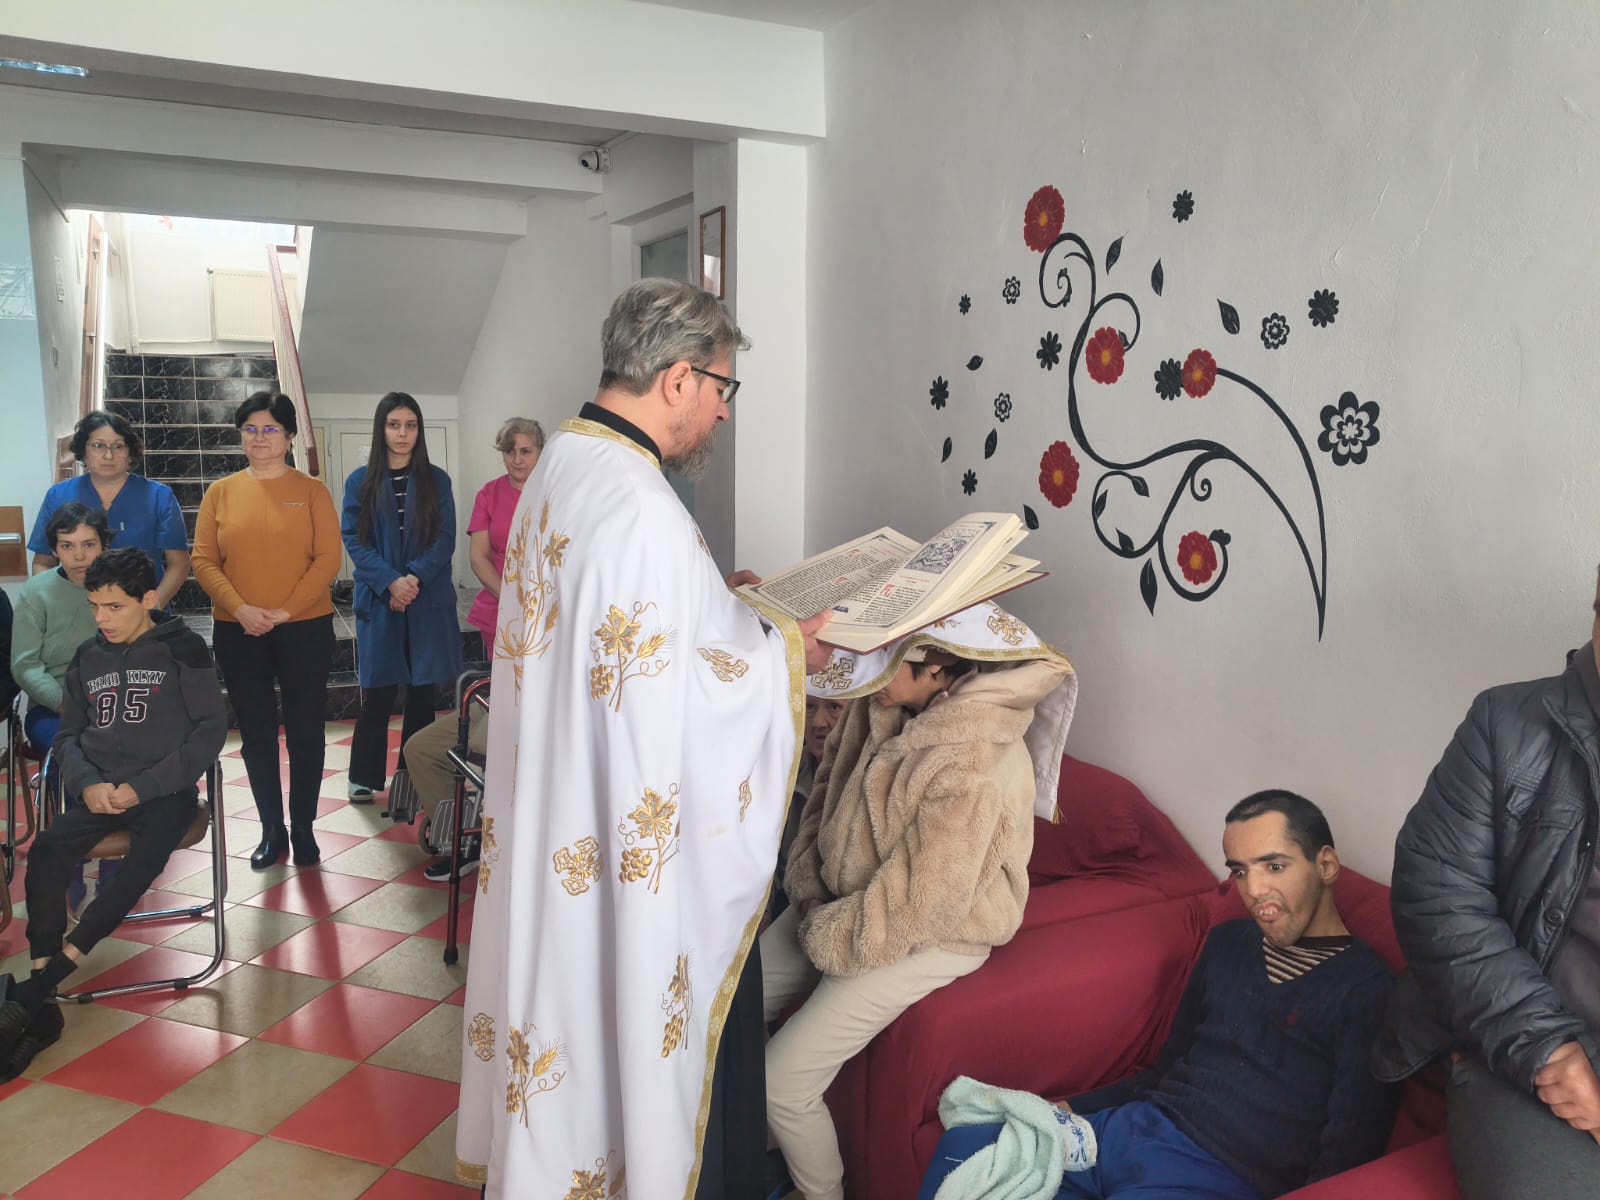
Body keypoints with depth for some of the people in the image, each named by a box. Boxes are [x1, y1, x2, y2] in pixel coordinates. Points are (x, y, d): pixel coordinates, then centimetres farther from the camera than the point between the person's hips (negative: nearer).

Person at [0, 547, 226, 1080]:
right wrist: (87, 783, -5)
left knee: (143, 862, -31)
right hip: (100, 791, 4)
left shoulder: (182, 650, 1)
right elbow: (68, 736, 18)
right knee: (45, 850, -26)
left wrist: (143, 787, -13)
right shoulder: (87, 658, 15)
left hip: (165, 791, -4)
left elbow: (211, 730, -3)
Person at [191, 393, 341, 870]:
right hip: (237, 632, 2)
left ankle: (303, 829, 17)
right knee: (256, 733, 9)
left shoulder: (311, 490, 0)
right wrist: (241, 608, -13)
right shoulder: (220, 492, 6)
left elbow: (327, 558, -6)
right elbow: (203, 560, 2)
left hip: (304, 629, -2)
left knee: (304, 731, 4)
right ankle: (272, 831, 21)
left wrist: (285, 610, -14)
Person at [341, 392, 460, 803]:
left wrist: (416, 577, -16)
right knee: (378, 692, 3)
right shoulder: (360, 482, 5)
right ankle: (365, 777, 16)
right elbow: (353, 540, -2)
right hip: (378, 601, -1)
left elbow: (446, 538, -1)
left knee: (422, 691, 5)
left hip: (428, 601, 1)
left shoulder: (436, 480, 6)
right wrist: (390, 582, -16)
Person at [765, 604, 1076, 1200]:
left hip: (931, 936, -8)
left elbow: (920, 904, -28)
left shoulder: (971, 767, -34)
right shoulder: (886, 705, -11)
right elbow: (830, 783, 5)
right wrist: (807, 882, -2)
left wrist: (824, 934, -15)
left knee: (781, 1084, -10)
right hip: (845, 896, 8)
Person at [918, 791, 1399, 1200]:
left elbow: (1344, 1161, -9)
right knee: (963, 1145, -14)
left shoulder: (1366, 988, -6)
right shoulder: (1229, 940, 16)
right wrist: (1070, 1109, 10)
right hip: (1133, 1127, 7)